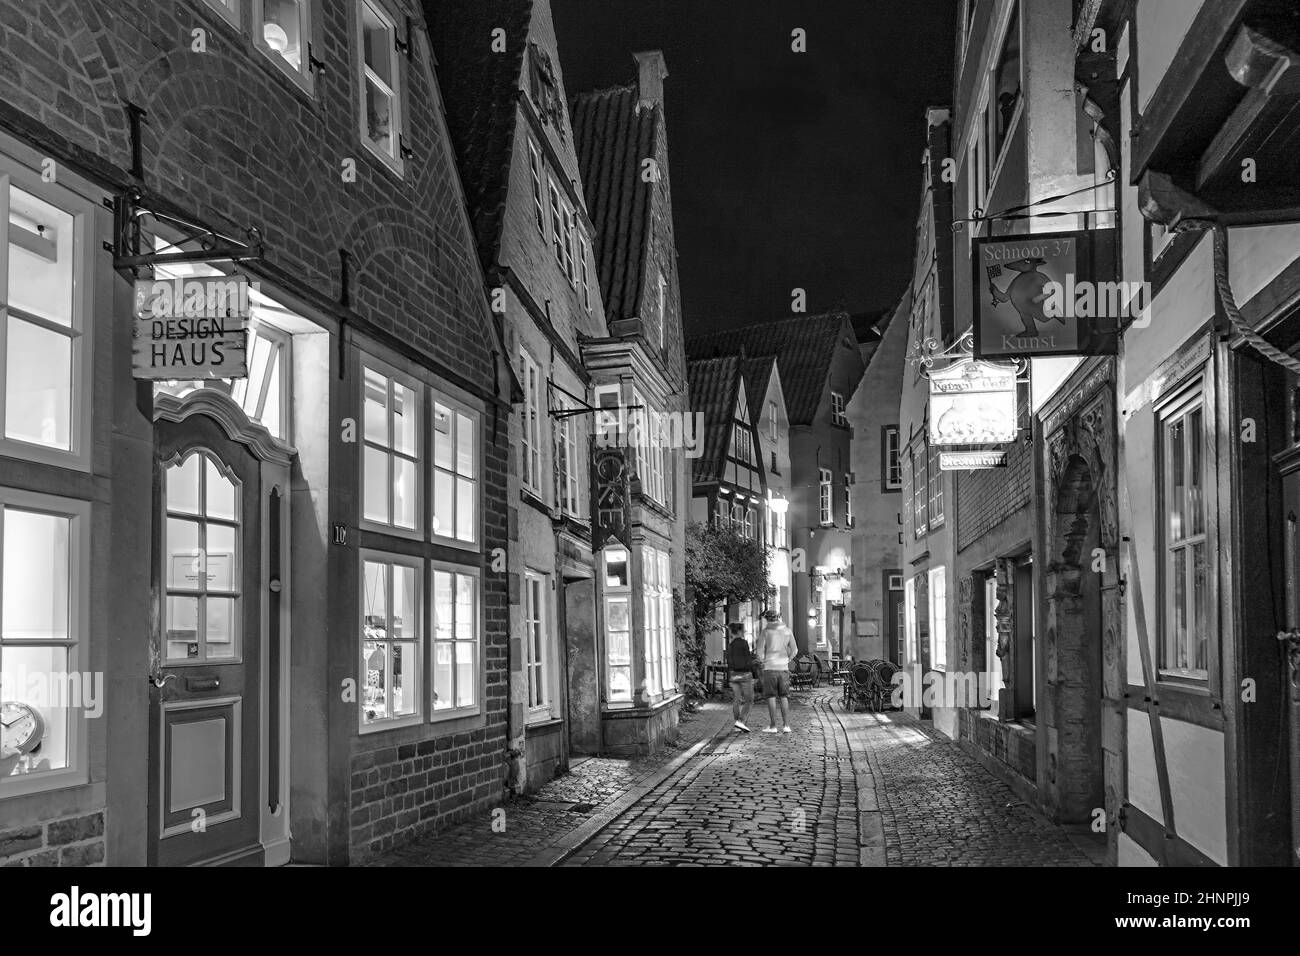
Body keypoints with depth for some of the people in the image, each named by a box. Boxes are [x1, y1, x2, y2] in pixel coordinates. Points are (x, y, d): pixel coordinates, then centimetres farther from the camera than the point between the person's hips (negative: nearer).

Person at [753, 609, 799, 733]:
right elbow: (794, 651, 8)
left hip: (769, 668, -3)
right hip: (783, 668, 3)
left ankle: (772, 726, 2)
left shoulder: (765, 632, -5)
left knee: (771, 697, 3)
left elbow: (760, 652, -8)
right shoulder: (788, 631, 4)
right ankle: (786, 725, 0)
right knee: (784, 698, 7)